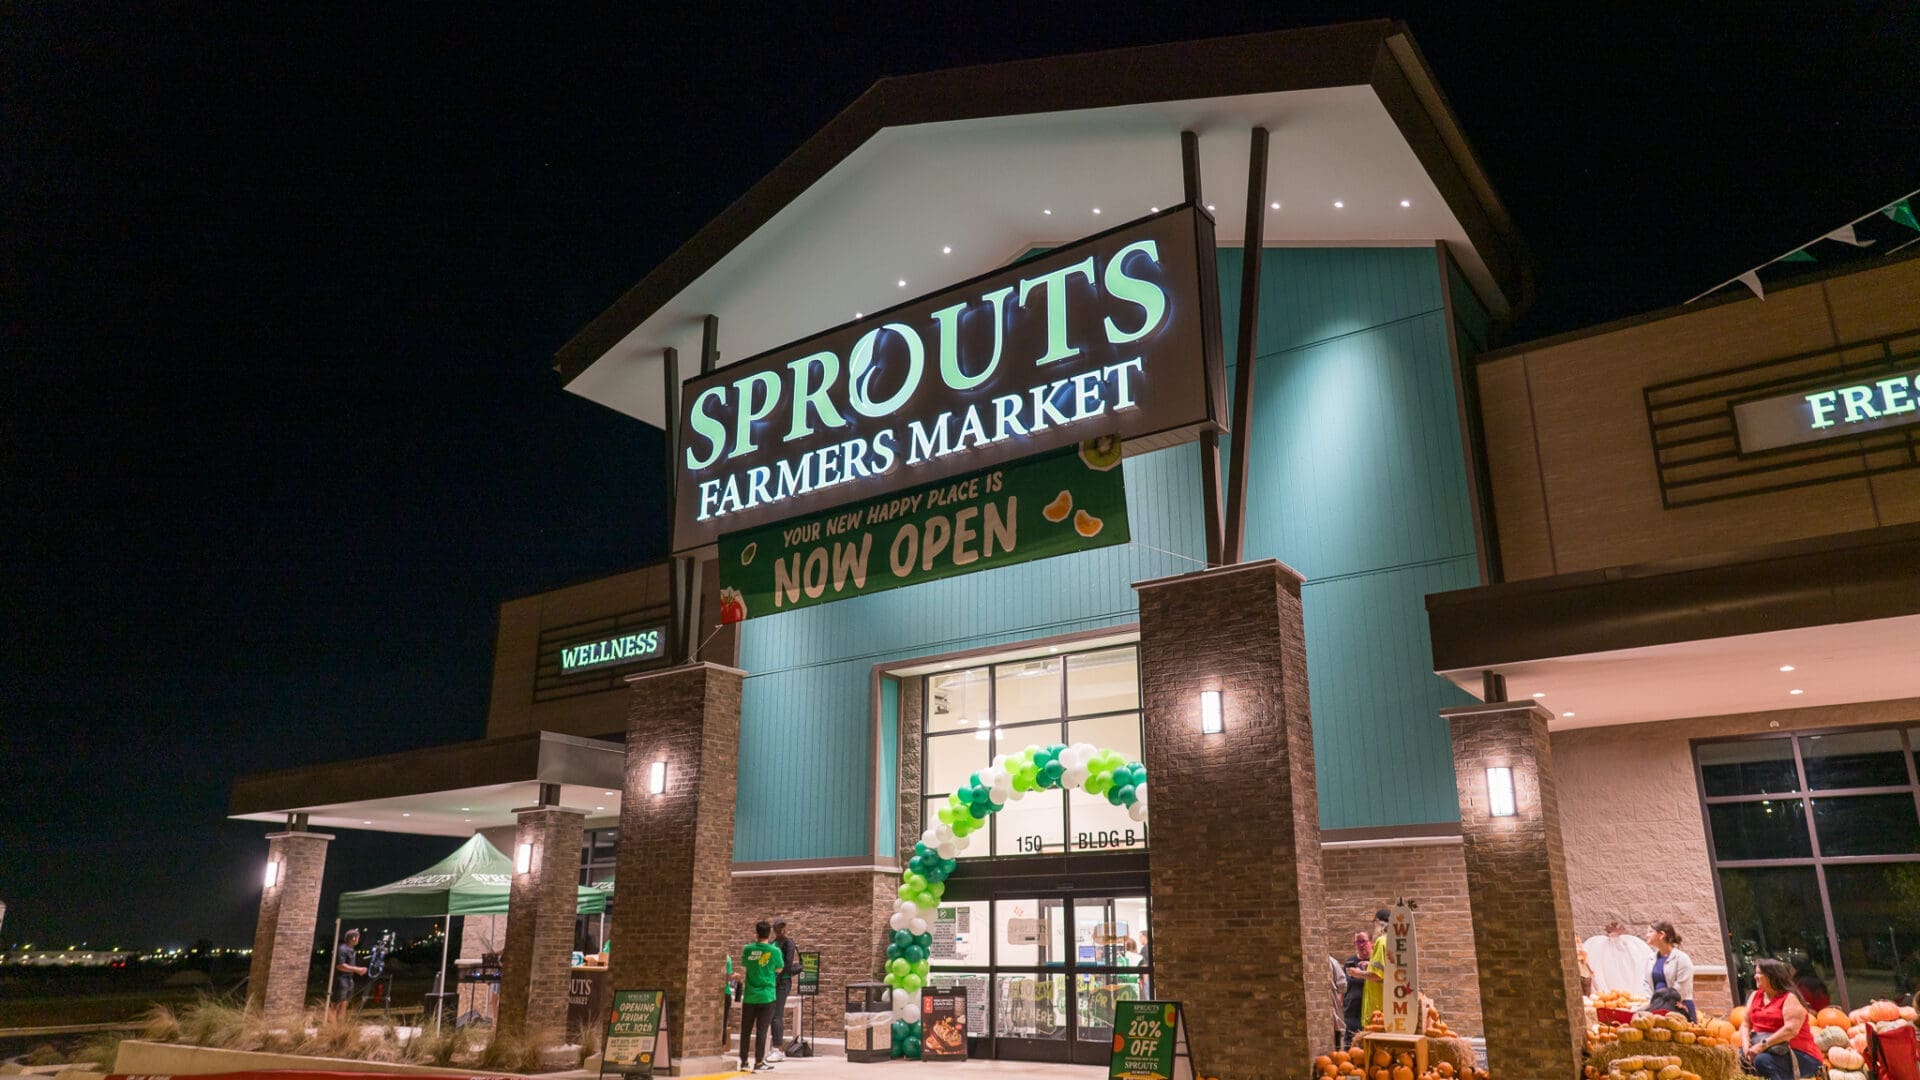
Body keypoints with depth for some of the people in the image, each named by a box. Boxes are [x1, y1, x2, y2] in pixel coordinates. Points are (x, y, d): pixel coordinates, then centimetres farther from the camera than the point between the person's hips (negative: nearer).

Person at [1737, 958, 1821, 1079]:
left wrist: (1763, 1045, -27)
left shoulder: (1790, 998, -10)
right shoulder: (1755, 996, 12)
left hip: (1799, 1055, -7)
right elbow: (1745, 1024, 8)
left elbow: (1791, 1030, -23)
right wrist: (1746, 1044, -12)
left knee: (1763, 1060, -34)